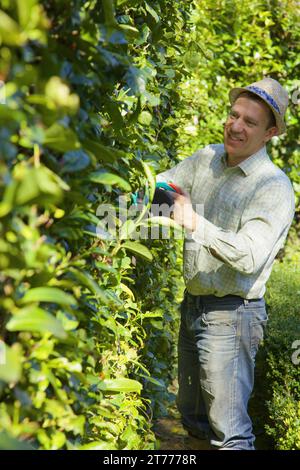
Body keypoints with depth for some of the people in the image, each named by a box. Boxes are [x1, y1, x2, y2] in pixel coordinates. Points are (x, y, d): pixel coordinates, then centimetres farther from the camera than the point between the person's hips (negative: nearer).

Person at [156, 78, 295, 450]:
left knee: (228, 429, -4)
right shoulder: (208, 158, 5)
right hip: (193, 304, 8)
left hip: (230, 314, -7)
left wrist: (196, 224, -33)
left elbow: (251, 256, -28)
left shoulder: (275, 188, -17)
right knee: (193, 417, 21)